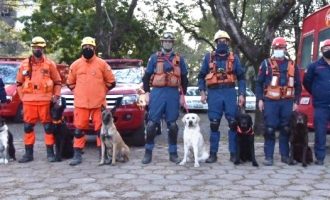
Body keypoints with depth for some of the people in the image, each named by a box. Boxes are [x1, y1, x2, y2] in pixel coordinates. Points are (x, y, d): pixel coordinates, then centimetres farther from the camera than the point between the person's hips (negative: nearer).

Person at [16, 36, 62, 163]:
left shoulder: (50, 64, 4)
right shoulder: (24, 64, 7)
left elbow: (57, 82, 8)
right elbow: (19, 83, 13)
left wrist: (56, 96, -2)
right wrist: (22, 97, 4)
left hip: (45, 101, -2)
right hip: (29, 101, 2)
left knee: (48, 126, 2)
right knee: (28, 127, 5)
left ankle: (50, 153, 10)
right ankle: (28, 153, 15)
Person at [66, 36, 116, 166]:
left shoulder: (102, 64, 2)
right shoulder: (76, 65, 7)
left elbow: (111, 82, 9)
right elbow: (70, 82, 17)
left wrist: (101, 92, 7)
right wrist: (79, 93, 10)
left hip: (98, 103, -1)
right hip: (81, 103, 1)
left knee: (100, 129, 3)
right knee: (79, 129, 2)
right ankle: (77, 155, 9)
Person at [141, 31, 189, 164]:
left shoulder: (179, 59, 11)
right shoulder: (154, 58, 8)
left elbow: (184, 78, 12)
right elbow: (147, 76, 9)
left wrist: (182, 95, 5)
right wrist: (147, 93, 0)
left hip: (173, 94, 1)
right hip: (157, 93, -1)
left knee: (172, 124, 4)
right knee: (152, 123, -4)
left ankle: (173, 153, 13)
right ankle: (148, 152, 7)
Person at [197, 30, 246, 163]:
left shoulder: (234, 58, 10)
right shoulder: (209, 57, 8)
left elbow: (241, 77, 9)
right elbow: (201, 76, 9)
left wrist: (241, 94, 0)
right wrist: (202, 92, -2)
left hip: (230, 93, 0)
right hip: (214, 93, 0)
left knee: (233, 123, -1)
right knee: (214, 124, 2)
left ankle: (234, 153, 7)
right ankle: (213, 153, 8)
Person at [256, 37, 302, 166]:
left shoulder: (292, 65, 12)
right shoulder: (266, 64, 5)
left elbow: (298, 85, 14)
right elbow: (259, 83, 3)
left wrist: (296, 101, 6)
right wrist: (260, 100, -5)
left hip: (287, 102, 3)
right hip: (270, 102, -2)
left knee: (286, 130, 6)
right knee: (269, 129, -4)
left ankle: (285, 155, 17)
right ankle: (268, 156, 1)